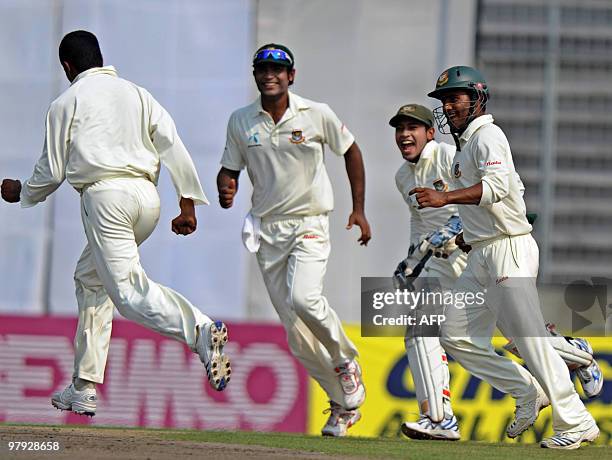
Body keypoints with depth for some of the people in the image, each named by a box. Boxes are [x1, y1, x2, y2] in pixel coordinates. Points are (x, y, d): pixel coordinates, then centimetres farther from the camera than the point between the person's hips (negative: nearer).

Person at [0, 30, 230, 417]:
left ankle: (200, 330, -44)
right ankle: (84, 388, 21)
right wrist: (188, 202, 5)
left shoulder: (67, 103, 7)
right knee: (91, 279, 22)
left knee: (127, 290, -16)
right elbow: (172, 144, 7)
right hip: (148, 196, 7)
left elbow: (53, 172, 8)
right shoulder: (136, 93, 20)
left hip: (106, 195, -7)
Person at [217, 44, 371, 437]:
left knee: (304, 298, -29)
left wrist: (359, 209, 4)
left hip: (310, 224, -3)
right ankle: (344, 403, 13)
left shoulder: (317, 115, -4)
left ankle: (346, 360, -2)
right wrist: (226, 190, -16)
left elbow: (351, 151, 8)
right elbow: (230, 169, 9)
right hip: (267, 230, 3)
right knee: (296, 331, -1)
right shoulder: (241, 122, 3)